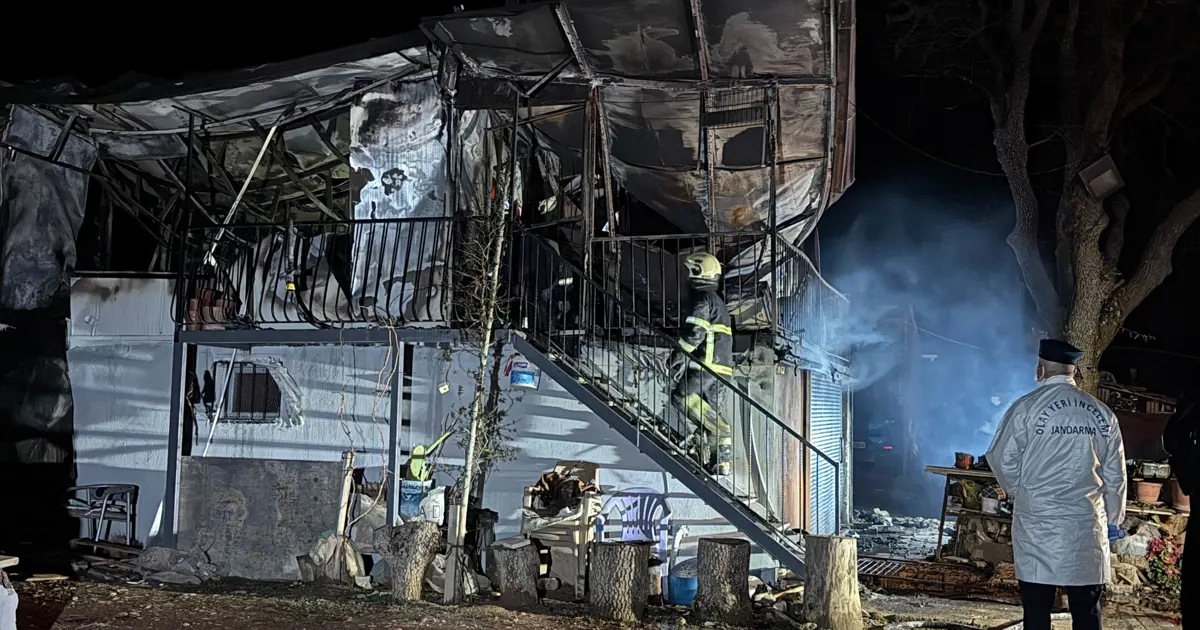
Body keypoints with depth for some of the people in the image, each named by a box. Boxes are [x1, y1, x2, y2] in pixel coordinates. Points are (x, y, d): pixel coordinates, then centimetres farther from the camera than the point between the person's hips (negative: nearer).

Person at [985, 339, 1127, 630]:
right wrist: (1113, 520, 21)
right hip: (1088, 527, 3)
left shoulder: (1027, 407, -6)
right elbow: (1115, 475, 10)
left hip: (1038, 526, -2)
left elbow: (1002, 458, -1)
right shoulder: (1103, 413, 5)